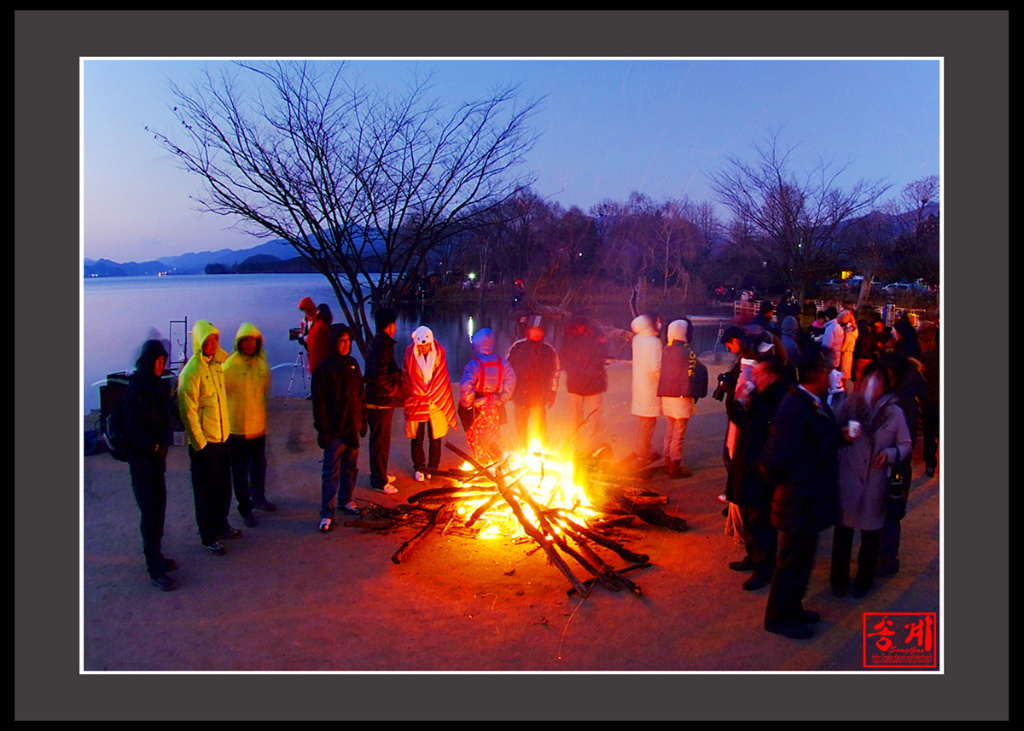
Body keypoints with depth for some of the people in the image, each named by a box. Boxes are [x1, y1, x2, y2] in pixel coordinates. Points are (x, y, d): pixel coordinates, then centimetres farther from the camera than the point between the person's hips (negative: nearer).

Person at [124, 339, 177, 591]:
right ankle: (155, 570, 2)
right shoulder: (136, 388, -15)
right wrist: (153, 446, -13)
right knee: (150, 511, -4)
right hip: (142, 458, -8)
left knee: (159, 506, 14)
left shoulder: (159, 385, 8)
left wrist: (163, 442, -2)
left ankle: (156, 557, 28)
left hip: (157, 455, 8)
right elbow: (133, 426, -18)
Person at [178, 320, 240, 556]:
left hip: (222, 437, 7)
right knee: (205, 490, 5)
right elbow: (188, 411, -17)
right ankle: (208, 537, 15)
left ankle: (221, 525, 35)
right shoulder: (191, 372, -16)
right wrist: (199, 443, -16)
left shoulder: (217, 365, 7)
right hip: (203, 441, -7)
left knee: (223, 486, 18)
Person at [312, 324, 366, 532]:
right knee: (331, 472, -1)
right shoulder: (324, 368, -11)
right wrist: (322, 430, -14)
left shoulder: (352, 364, 7)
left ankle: (346, 500, 34)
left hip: (352, 427, 6)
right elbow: (319, 402, -12)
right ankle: (326, 514, 6)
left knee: (350, 467, 16)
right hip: (335, 429, -6)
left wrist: (362, 420, 12)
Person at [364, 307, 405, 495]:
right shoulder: (381, 345, -20)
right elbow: (380, 377, -28)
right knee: (381, 442, 1)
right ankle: (379, 481, 11)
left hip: (381, 401, 10)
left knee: (380, 441, 21)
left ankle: (380, 475, 34)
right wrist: (397, 390, -16)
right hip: (380, 402, -10)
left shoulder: (380, 343, 12)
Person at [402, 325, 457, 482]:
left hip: (436, 403, 1)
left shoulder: (439, 353, -3)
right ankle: (419, 468, 19)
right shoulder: (410, 355, -6)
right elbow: (407, 380, -1)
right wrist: (421, 395, -6)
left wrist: (432, 395, -5)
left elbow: (442, 379, 1)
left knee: (435, 437, 7)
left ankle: (433, 468, 21)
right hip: (416, 403, -1)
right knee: (417, 437, 5)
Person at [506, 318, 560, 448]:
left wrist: (552, 393, 8)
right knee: (521, 427, 12)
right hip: (519, 394, 1)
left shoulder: (549, 351, 1)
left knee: (539, 428, 1)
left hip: (539, 397, -1)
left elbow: (555, 372, 8)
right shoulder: (517, 347, 2)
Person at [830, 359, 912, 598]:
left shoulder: (894, 413, -2)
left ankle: (864, 579, 31)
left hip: (875, 482, 0)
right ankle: (839, 579, 24)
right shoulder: (850, 404, -1)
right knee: (843, 528, 8)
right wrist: (841, 434, -15)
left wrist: (890, 453, -14)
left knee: (871, 532, 12)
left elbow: (906, 445, 6)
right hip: (847, 478, 0)